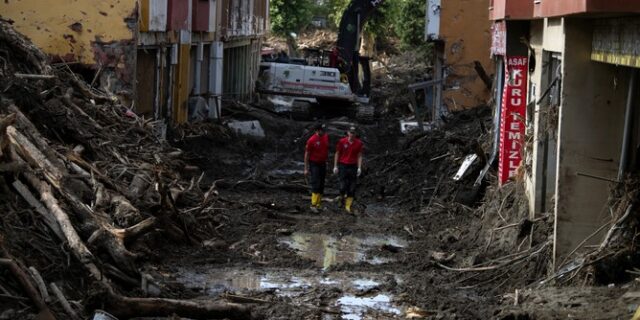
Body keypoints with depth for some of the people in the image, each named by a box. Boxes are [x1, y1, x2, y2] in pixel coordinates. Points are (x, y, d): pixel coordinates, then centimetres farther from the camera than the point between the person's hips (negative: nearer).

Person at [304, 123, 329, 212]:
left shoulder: (326, 137, 2)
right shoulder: (311, 140, -15)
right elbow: (307, 154, -10)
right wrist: (306, 169, -10)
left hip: (323, 164, 6)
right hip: (314, 164, -6)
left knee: (321, 186, 8)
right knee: (316, 184, -14)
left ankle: (318, 205, 14)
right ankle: (313, 205, -11)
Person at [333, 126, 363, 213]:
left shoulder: (358, 143, 1)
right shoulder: (342, 142, -2)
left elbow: (359, 156, 5)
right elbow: (337, 154, 4)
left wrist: (359, 168, -3)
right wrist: (335, 166, 0)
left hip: (353, 167, 1)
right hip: (343, 166, -1)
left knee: (352, 188, -1)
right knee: (343, 186, -8)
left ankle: (348, 206, 6)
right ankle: (342, 198, 21)